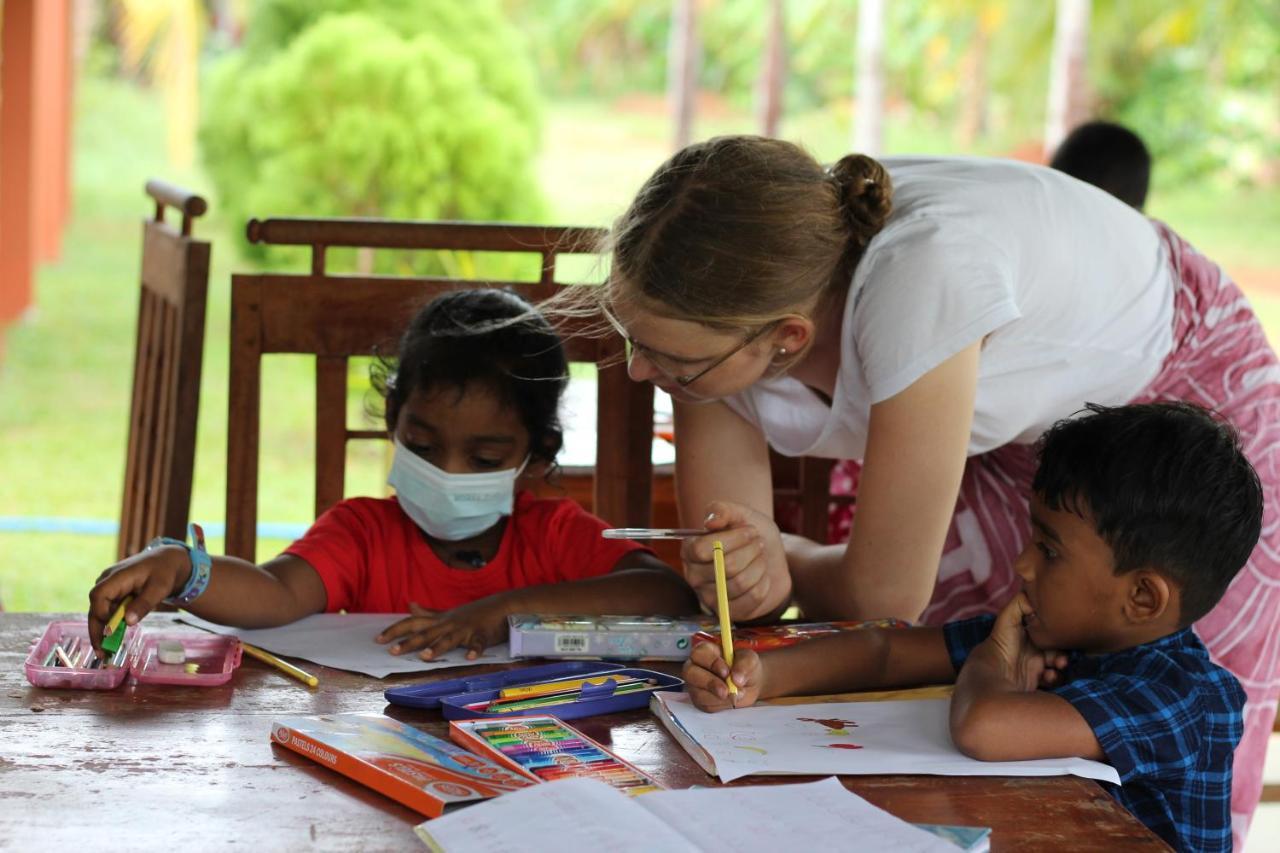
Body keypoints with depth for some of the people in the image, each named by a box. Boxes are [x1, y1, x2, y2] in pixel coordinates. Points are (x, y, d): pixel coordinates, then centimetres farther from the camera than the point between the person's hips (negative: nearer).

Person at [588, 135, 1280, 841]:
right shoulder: (714, 314, -25)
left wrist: (780, 562, -14)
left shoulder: (918, 279, -43)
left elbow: (883, 593, -32)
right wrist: (758, 574, -37)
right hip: (1013, 434, 5)